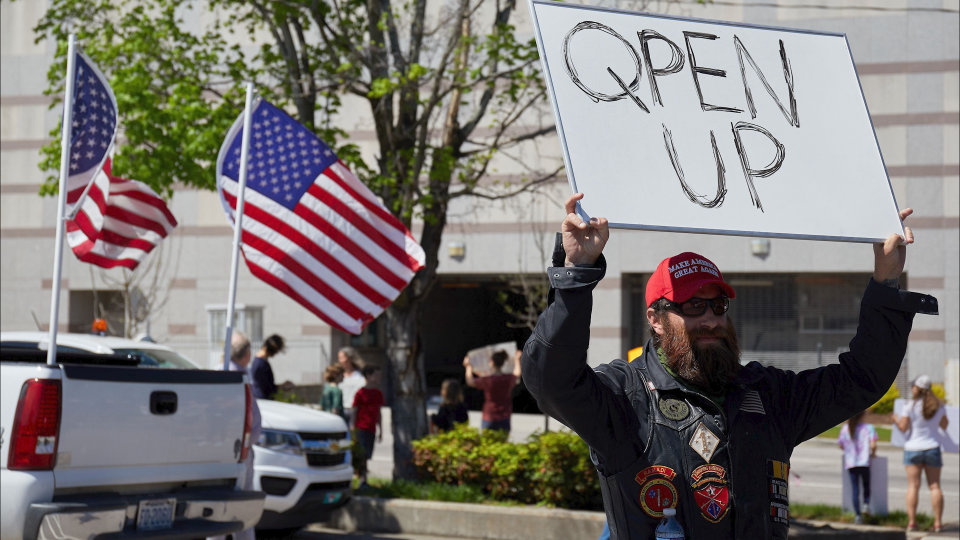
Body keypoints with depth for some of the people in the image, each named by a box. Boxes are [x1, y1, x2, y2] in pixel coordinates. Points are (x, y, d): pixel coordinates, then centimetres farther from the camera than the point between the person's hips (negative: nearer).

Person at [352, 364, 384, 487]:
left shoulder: (378, 394, 12)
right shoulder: (360, 393, -6)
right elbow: (354, 412, -4)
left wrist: (381, 431, 18)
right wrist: (353, 430, -7)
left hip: (372, 430, 6)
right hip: (361, 429, -6)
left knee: (367, 456, 8)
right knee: (363, 455, -9)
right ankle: (363, 479, -8)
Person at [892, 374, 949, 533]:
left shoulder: (911, 405, -9)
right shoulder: (938, 406, 2)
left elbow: (903, 427, -9)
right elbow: (944, 425, 14)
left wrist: (896, 419, 10)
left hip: (913, 448, -2)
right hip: (932, 448, 2)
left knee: (913, 486, -1)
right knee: (934, 486, 4)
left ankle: (911, 521, -6)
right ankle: (938, 522, -1)